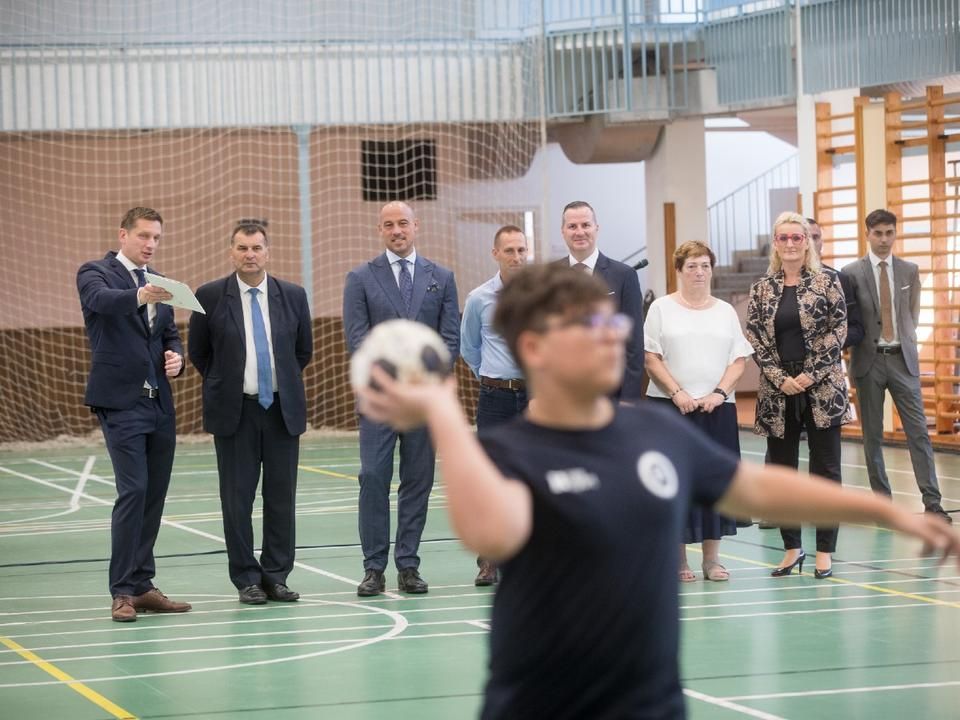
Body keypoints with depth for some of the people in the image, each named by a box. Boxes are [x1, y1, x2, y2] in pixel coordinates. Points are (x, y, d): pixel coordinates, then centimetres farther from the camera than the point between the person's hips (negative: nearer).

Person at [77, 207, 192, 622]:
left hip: (159, 402, 7)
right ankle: (123, 591, -9)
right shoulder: (95, 273, -4)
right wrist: (139, 296, -46)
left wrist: (175, 356, -5)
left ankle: (142, 586, 14)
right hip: (121, 401, -7)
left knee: (154, 494, 7)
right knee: (133, 491, -13)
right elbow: (101, 300, -26)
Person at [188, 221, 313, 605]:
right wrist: (226, 384, 9)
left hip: (282, 409, 2)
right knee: (238, 498, 1)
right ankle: (246, 580, 8)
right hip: (234, 412, -2)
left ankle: (276, 576, 13)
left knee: (282, 497, 4)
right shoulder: (210, 296, -3)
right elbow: (198, 352, 8)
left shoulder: (292, 296, 3)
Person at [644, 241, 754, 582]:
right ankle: (678, 559, 5)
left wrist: (719, 393, -8)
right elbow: (651, 358, -2)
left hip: (717, 407, 2)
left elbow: (738, 360, 7)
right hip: (671, 407, -2)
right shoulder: (662, 308, 4)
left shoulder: (725, 311, 12)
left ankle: (711, 558, 8)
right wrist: (677, 393, -13)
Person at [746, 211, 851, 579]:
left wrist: (810, 376, -12)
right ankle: (791, 548, 16)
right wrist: (781, 379, -10)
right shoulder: (762, 289, 6)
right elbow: (754, 338, 2)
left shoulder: (827, 283, 0)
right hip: (777, 391, 3)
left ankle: (825, 551, 3)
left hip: (821, 388, -3)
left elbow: (838, 331, -5)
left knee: (825, 468, -1)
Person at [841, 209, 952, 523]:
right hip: (869, 359, -1)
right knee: (872, 434, 4)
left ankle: (932, 501, -5)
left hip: (902, 359, 2)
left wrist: (907, 341, 7)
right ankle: (882, 502, 10)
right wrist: (855, 341, -2)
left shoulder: (909, 271, 7)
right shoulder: (852, 273, -2)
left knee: (918, 431, -4)